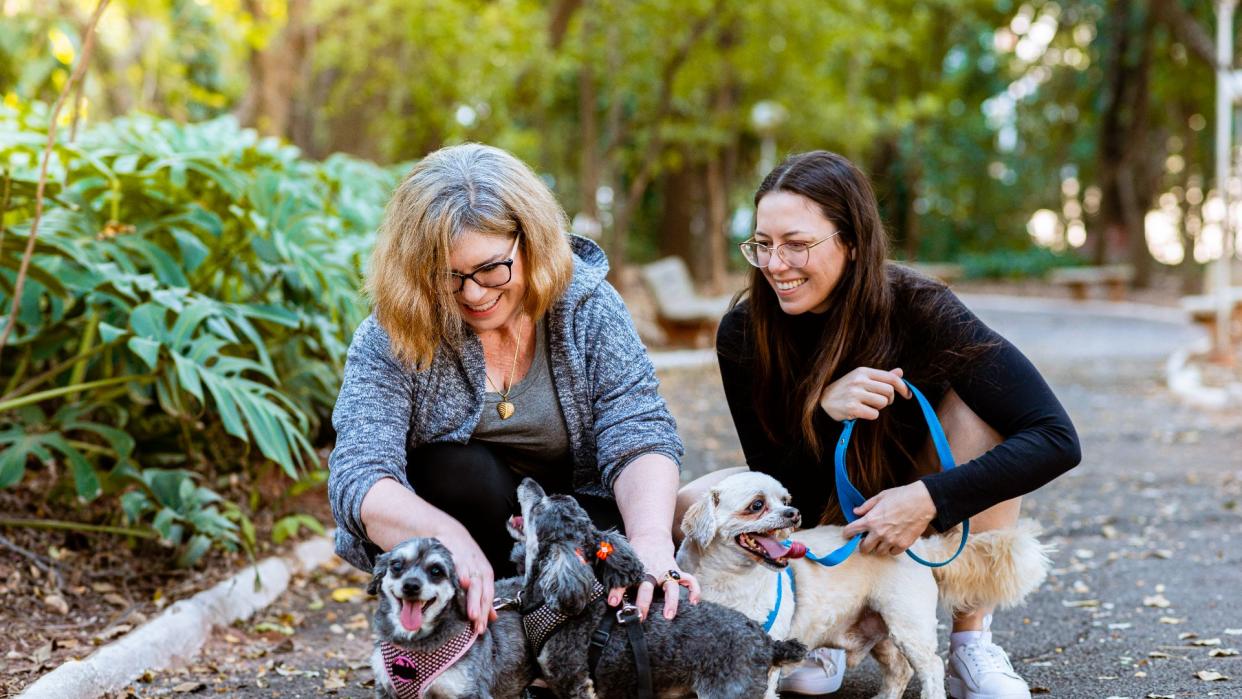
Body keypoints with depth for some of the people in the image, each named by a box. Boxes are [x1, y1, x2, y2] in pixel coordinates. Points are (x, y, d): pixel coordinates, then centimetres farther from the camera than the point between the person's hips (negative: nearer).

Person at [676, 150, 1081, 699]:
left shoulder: (918, 312, -23)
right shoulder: (743, 334, -18)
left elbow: (1057, 440, -29)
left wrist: (928, 500, -38)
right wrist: (822, 412, -34)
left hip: (925, 535, -1)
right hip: (823, 534, 1)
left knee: (974, 404, -27)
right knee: (692, 508, -25)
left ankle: (971, 638, -14)